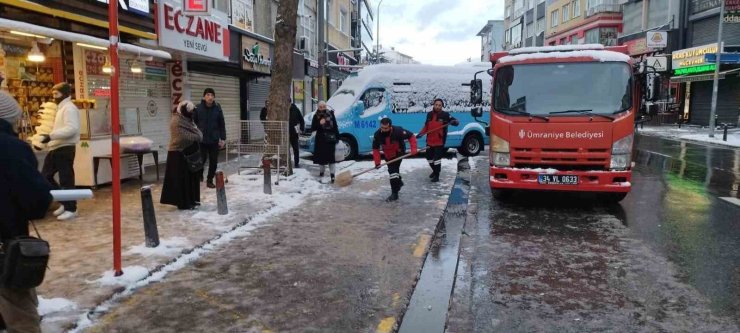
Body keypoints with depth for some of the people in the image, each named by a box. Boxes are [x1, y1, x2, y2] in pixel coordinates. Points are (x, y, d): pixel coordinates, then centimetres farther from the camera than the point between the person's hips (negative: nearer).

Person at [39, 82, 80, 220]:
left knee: (66, 180, -4)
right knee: (45, 176, 12)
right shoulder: (60, 108, 20)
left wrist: (50, 136, -27)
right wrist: (48, 137, 14)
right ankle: (64, 203, 22)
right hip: (55, 149, 10)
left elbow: (71, 129, -25)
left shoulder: (69, 108, -12)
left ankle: (71, 209, 6)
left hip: (65, 149, -10)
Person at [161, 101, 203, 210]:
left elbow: (198, 134, 11)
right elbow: (183, 137, -25)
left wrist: (198, 137, -12)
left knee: (191, 178, 14)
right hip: (179, 154, -9)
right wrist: (197, 137, -12)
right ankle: (184, 203, 2)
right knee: (183, 179, -4)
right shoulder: (177, 121, -15)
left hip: (189, 153, 9)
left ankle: (191, 200, 23)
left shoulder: (187, 120, 14)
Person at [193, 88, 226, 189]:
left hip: (214, 140, 1)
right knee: (201, 160, 0)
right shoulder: (198, 108, -4)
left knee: (213, 161, 6)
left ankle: (210, 180, 20)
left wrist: (223, 138, 1)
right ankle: (199, 176, 27)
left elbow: (222, 125, 3)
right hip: (201, 140, -1)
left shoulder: (217, 108, -1)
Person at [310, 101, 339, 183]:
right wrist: (319, 123, -18)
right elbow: (312, 128, -3)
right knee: (321, 157, 5)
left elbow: (335, 127, 4)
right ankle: (321, 173, 20)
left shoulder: (331, 114, 3)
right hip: (320, 140, 1)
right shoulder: (316, 116, 2)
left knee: (331, 157, -4)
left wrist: (337, 137, 0)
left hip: (330, 140, 0)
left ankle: (332, 174, -1)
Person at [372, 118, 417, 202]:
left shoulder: (398, 131, -33)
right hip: (388, 155, 5)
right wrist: (377, 162, -18)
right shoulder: (377, 134, -23)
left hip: (399, 153, -5)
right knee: (392, 169, 22)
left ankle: (394, 193, -7)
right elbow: (375, 149, -12)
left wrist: (413, 149, -30)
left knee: (393, 170, -16)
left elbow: (411, 136, -22)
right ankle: (399, 181, 54)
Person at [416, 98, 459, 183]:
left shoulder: (445, 115, -11)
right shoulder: (429, 114, 4)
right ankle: (435, 170, 41)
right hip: (429, 141, 6)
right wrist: (420, 134, 6)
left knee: (437, 158, -6)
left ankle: (436, 175, 10)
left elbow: (455, 121, -10)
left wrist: (454, 122, -34)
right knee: (429, 157, 17)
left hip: (439, 142, -6)